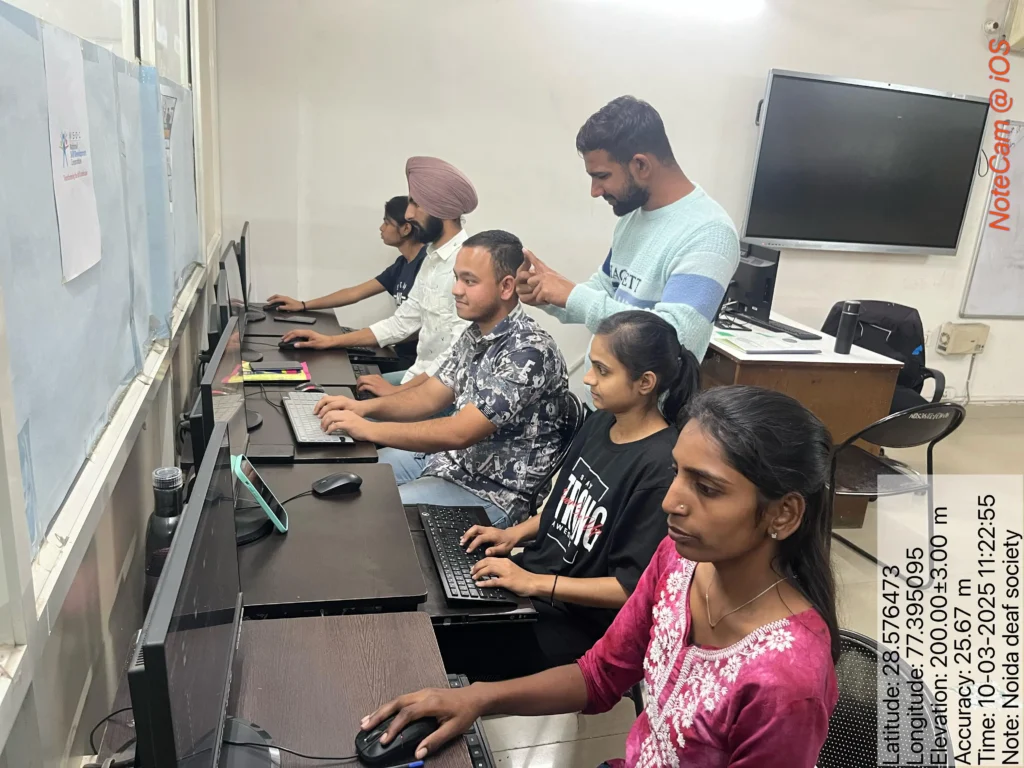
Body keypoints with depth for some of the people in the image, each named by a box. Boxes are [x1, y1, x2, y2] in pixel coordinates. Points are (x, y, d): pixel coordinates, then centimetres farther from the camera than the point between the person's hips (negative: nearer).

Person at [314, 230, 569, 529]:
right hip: (449, 457, 9)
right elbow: (430, 396, 8)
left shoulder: (529, 351, -26)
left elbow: (459, 433, -30)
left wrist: (368, 429, -26)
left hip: (493, 492, -9)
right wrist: (365, 407, -8)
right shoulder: (476, 333, 3)